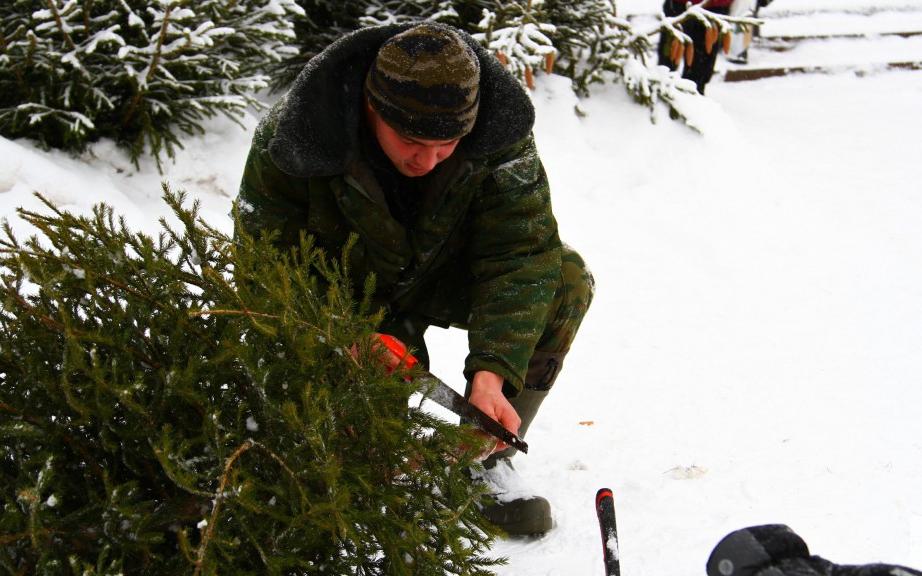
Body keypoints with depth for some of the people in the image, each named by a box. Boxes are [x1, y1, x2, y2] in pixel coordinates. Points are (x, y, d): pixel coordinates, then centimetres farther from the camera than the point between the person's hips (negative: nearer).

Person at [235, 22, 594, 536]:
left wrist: (492, 372, -43)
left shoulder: (499, 137, -28)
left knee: (567, 281, -22)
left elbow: (520, 254, -29)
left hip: (446, 276, 2)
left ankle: (488, 456, -10)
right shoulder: (292, 140, -31)